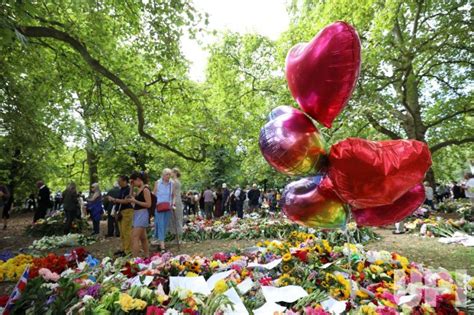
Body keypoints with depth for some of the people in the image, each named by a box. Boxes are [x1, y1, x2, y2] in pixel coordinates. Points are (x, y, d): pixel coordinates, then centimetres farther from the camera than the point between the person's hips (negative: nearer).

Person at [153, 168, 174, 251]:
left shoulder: (172, 183, 3)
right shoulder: (158, 182, -2)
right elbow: (154, 194, 2)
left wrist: (172, 203, 0)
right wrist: (155, 203, -5)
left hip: (168, 206, 3)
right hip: (159, 206, -3)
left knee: (165, 224, 7)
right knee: (160, 224, -7)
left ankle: (159, 239, 22)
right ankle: (161, 242, -7)